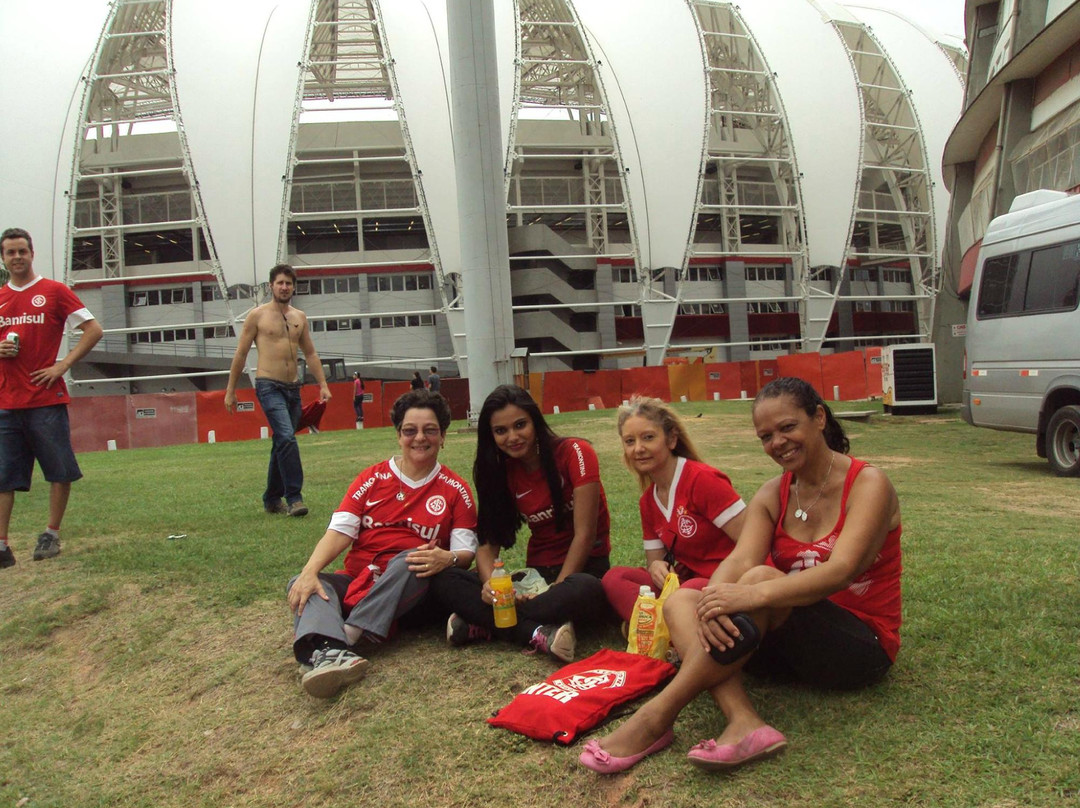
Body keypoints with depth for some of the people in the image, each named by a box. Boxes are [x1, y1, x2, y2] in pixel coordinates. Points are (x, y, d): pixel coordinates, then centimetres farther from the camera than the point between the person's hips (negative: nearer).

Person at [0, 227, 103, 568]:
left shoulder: (53, 291, 1)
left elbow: (93, 329, -2)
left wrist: (63, 364, -8)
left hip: (47, 399, -4)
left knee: (60, 472, 1)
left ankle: (52, 534, 16)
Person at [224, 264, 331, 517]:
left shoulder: (300, 317, 14)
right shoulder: (257, 315, 0)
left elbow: (310, 354, 18)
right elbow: (241, 354, 3)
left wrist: (323, 384, 8)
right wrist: (230, 391, 2)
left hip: (293, 388, 5)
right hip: (269, 386, -5)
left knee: (282, 444, 12)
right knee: (287, 438, -22)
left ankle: (272, 499, 24)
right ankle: (294, 497, -19)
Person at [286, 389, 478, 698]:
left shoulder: (455, 489, 5)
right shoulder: (372, 478, 9)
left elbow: (466, 551, -1)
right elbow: (340, 531, -3)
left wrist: (448, 558, -27)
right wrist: (309, 571, -22)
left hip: (411, 591, -2)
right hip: (356, 583, 2)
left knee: (409, 560, -33)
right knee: (301, 584, -24)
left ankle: (349, 633, -38)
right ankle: (329, 653, -53)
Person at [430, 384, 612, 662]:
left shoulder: (575, 453, -11)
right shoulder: (502, 472, 3)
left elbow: (585, 534, -14)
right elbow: (488, 542, -2)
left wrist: (556, 589, -20)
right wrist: (490, 584, -23)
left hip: (583, 570, -4)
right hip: (538, 574, 5)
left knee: (583, 592, -42)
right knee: (445, 583, -17)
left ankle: (483, 624, -27)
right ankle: (541, 635, -31)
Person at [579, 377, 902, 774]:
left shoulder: (867, 484, -10)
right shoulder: (772, 495, 6)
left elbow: (841, 571, -27)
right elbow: (738, 559, -12)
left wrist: (754, 595, -41)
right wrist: (713, 602, -35)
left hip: (863, 646, -6)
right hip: (792, 637, 6)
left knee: (761, 578, -33)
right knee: (680, 601, -13)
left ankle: (656, 717, -29)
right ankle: (744, 723, -36)